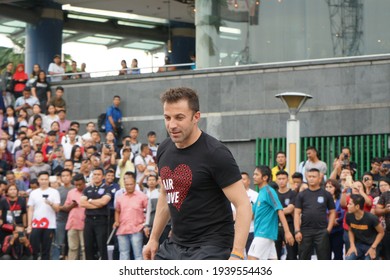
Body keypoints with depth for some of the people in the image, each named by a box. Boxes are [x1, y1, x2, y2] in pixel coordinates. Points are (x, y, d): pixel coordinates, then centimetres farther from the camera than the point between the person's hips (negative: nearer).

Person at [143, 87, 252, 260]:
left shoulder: (215, 153, -16)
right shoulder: (164, 150, 7)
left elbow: (243, 204, -18)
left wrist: (237, 254, -27)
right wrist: (154, 239, 21)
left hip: (210, 249, -8)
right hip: (175, 245, 8)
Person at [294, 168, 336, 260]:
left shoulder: (326, 195, 7)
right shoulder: (302, 195, 8)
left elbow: (332, 212, 8)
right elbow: (297, 213, 4)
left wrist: (329, 229, -3)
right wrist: (297, 231, -6)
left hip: (322, 231, -1)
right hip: (305, 231, 1)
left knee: (323, 258, 0)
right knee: (303, 258, 4)